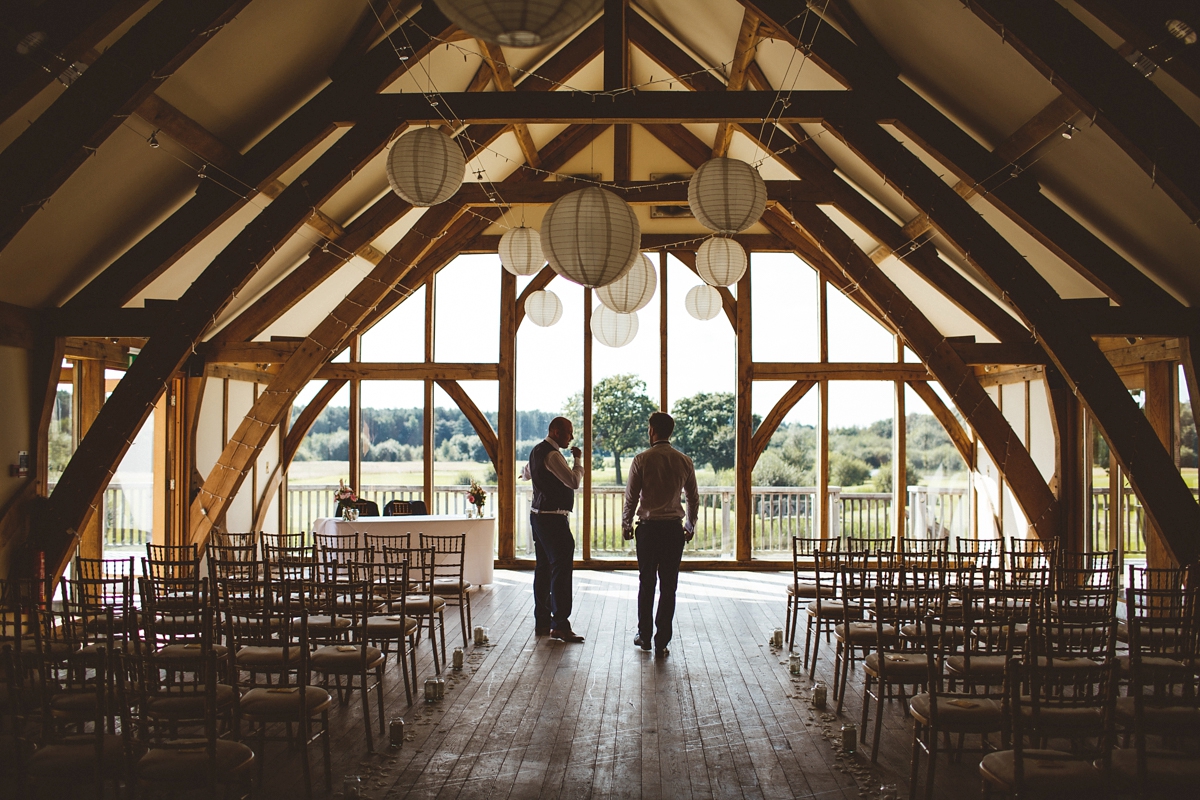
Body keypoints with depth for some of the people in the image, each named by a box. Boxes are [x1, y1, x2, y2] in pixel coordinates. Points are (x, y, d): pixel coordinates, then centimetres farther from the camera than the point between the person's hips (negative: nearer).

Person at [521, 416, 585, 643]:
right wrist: (578, 459, -7)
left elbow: (527, 472, 35)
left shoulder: (537, 451, 14)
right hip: (553, 518, -11)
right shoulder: (552, 454, -16)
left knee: (543, 568, 13)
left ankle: (541, 621, 19)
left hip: (539, 516, 11)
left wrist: (527, 472, 58)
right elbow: (574, 481, -23)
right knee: (561, 569, -10)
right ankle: (560, 624, -11)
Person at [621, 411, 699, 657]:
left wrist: (626, 524, 11)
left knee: (646, 583, 13)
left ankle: (644, 636, 22)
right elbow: (694, 499, 9)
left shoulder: (642, 460, -7)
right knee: (669, 586, 4)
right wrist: (690, 526, 23)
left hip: (648, 528, -1)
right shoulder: (684, 462, 1)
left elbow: (631, 497, -4)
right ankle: (662, 643, 5)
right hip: (674, 528, 1)